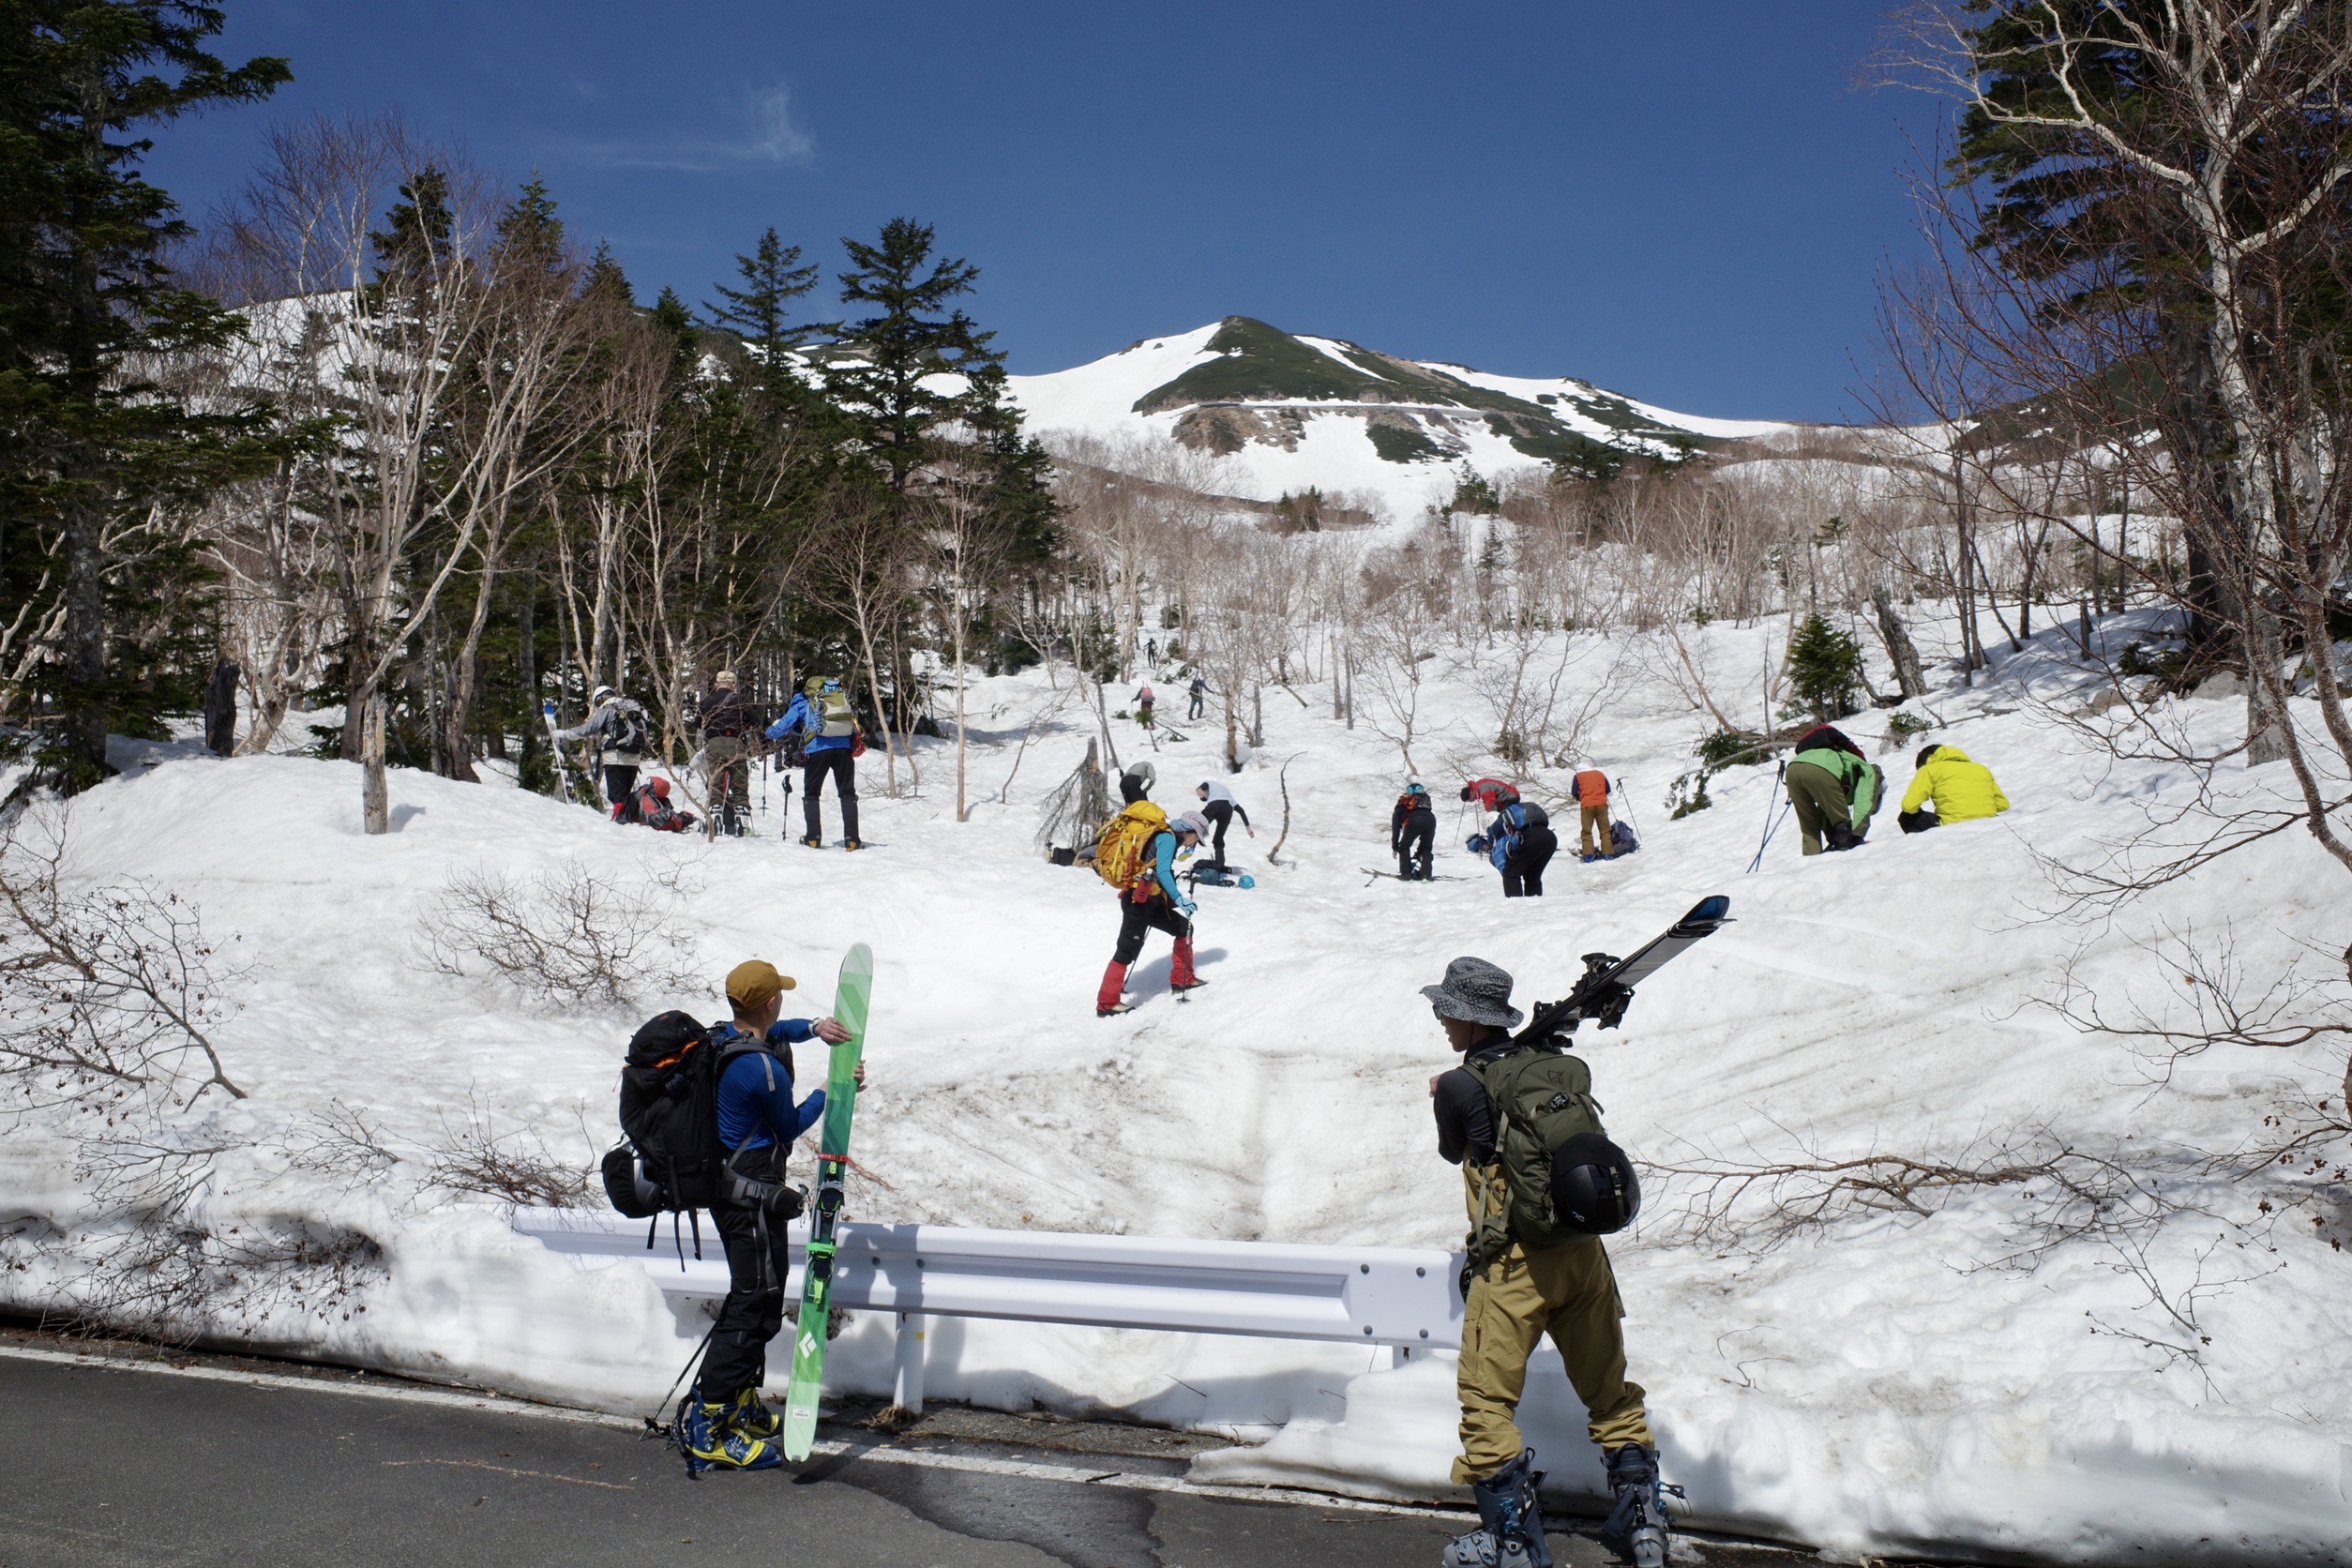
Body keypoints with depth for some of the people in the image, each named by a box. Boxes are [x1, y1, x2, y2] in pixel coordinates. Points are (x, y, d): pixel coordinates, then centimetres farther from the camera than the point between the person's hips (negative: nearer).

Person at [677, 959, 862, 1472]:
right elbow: (790, 1127, -7)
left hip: (724, 1188, 10)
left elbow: (777, 1031, 25)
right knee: (754, 1307, -5)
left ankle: (741, 1405, 34)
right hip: (753, 1197, -10)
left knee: (753, 1299, 22)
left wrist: (813, 1028, 7)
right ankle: (706, 1431, -4)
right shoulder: (765, 1070, -25)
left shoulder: (720, 1039, 3)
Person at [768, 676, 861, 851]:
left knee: (810, 794, 15)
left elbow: (779, 730, 19)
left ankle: (813, 838, 10)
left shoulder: (802, 704, 19)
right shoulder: (842, 700, 28)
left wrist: (770, 732, 38)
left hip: (818, 748, -2)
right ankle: (852, 839, 0)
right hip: (844, 747, 2)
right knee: (847, 793, 9)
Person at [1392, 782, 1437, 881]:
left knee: (1404, 847, 16)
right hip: (1431, 819, 4)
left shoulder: (1400, 807, 33)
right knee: (1426, 849, 21)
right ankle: (1425, 874, 8)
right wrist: (1419, 852, 48)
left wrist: (1394, 847, 30)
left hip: (1413, 821, -4)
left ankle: (1406, 874, 8)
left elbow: (1395, 829, 24)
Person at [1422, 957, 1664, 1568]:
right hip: (1586, 1254, 6)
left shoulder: (1461, 1085, -9)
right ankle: (1642, 1514, 25)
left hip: (1515, 1265, -6)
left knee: (1486, 1400, 6)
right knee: (1609, 1391, 21)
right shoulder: (1564, 1065, 5)